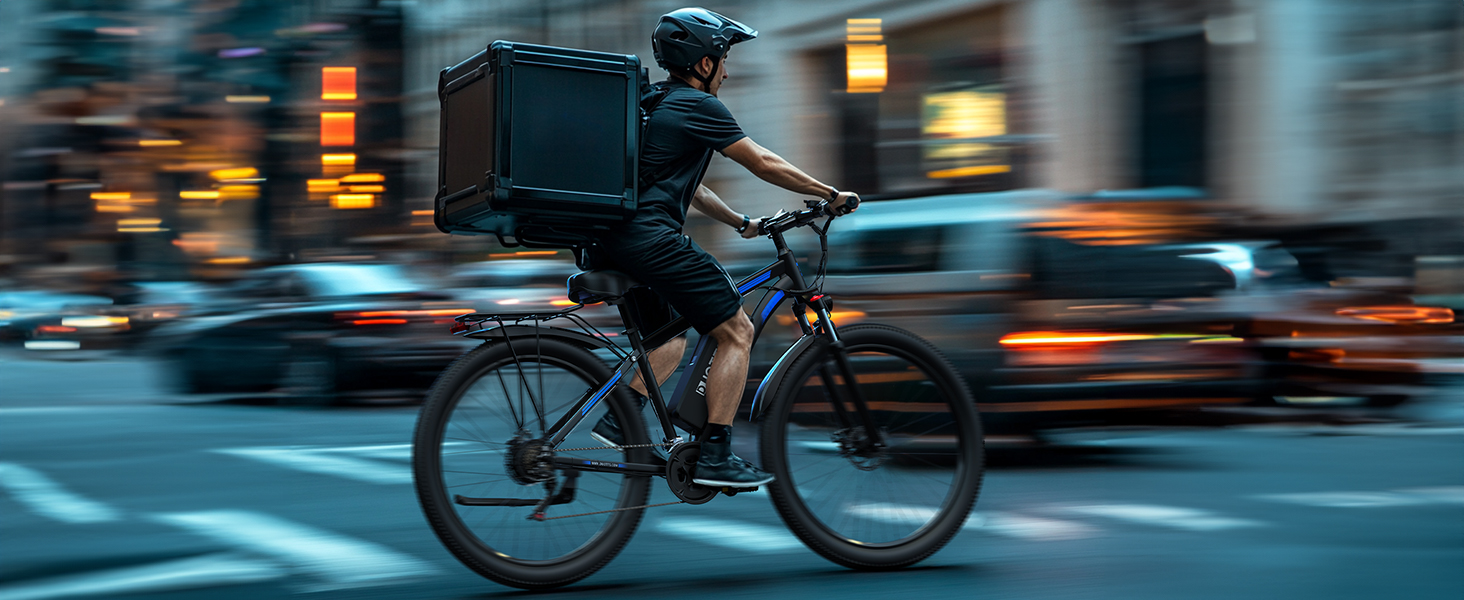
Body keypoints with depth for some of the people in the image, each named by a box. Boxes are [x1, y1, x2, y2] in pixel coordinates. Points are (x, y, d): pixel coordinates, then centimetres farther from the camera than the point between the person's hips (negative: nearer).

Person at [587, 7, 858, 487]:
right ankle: (715, 457, -3)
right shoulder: (698, 106, -5)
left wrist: (741, 222, 34)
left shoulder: (656, 104, 23)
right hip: (652, 240, -10)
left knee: (673, 338, 27)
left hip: (614, 240, 10)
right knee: (737, 332, -1)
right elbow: (765, 165, -1)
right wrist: (831, 193, 9)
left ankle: (617, 419, 14)